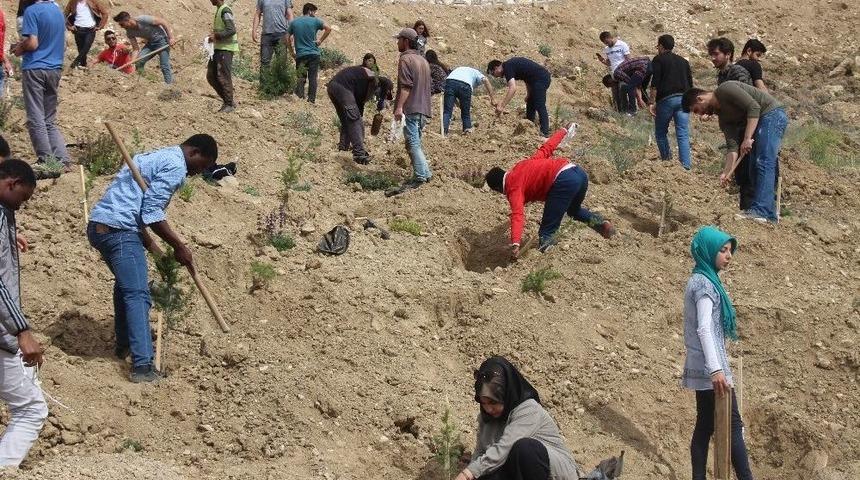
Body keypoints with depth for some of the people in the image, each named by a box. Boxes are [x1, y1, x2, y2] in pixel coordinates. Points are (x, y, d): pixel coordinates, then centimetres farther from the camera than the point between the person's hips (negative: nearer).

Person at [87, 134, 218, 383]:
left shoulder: (155, 157, 25)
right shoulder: (175, 166, -6)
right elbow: (151, 211, -15)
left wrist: (152, 246, 22)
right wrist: (179, 246, -9)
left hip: (98, 225, 10)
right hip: (119, 230, -10)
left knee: (126, 283, 28)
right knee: (138, 295, -12)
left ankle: (125, 344, 39)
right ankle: (142, 365, -20)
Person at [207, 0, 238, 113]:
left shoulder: (225, 11, -15)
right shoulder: (219, 10, 14)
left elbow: (232, 30, -23)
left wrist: (216, 36, -18)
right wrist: (214, 34, 11)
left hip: (226, 49, -10)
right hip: (218, 48, 10)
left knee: (223, 77, -6)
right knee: (211, 76, 9)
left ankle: (229, 105, 3)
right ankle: (226, 100, 17)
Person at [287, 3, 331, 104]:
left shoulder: (294, 22, 7)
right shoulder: (315, 21, -1)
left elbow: (288, 39, 7)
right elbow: (328, 28, -10)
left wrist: (292, 52, 14)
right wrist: (320, 41, -3)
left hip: (300, 55, 2)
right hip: (314, 54, -2)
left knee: (301, 77, 8)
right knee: (312, 78, 2)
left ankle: (299, 97, -6)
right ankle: (311, 99, -1)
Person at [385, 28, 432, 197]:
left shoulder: (406, 59, -8)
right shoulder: (423, 60, 20)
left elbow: (406, 86, -18)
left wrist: (399, 107, -22)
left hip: (410, 108, -9)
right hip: (423, 109, 9)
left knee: (412, 143, -11)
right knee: (416, 142, 15)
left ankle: (420, 177, -15)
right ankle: (425, 173, 14)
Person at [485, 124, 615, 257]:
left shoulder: (513, 188, 3)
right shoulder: (521, 165, 26)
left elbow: (517, 216, -13)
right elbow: (546, 148, 32)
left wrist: (515, 244, -24)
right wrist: (564, 131, 49)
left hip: (564, 181, -9)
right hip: (578, 171, 9)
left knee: (547, 231, -7)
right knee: (574, 210, 36)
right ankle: (599, 222, 18)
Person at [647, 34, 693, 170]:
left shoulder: (658, 60, 3)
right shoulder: (683, 61, 20)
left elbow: (655, 83, -8)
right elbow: (690, 84, 20)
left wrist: (652, 102, -8)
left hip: (666, 99, -4)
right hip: (683, 99, 5)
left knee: (660, 133, 11)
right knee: (683, 135, -2)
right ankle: (686, 166, -13)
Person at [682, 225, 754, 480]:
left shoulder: (701, 280, 15)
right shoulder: (705, 283, -15)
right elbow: (704, 329, -26)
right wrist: (716, 370, -34)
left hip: (702, 367, 9)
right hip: (710, 368, -9)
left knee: (705, 426, 8)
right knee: (733, 424, -8)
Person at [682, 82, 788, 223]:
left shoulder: (725, 89, -12)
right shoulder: (723, 116, 14)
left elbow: (754, 107, -22)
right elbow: (732, 146, 5)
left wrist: (747, 138, -25)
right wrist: (727, 172, -7)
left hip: (773, 113, -10)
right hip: (761, 121, 10)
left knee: (764, 163, -17)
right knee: (757, 165, 9)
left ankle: (760, 211, -22)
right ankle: (769, 214, 10)